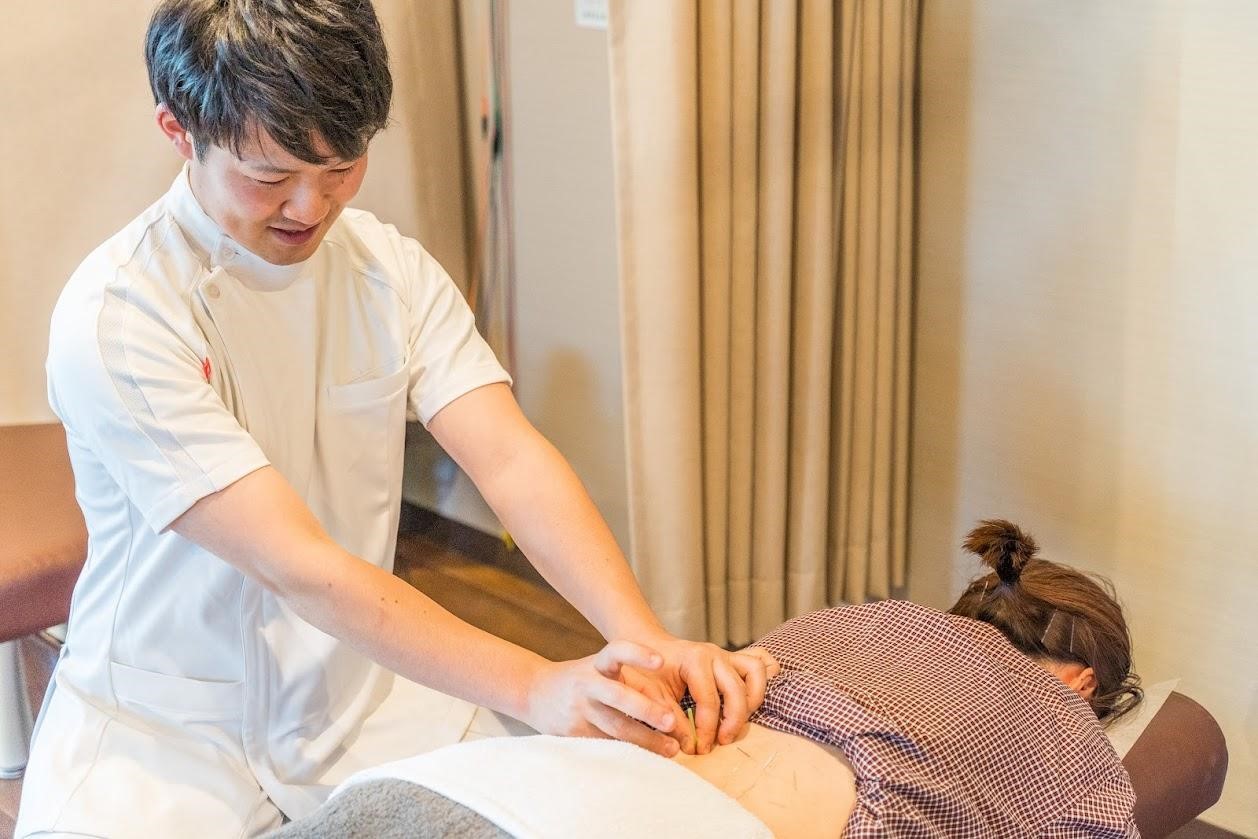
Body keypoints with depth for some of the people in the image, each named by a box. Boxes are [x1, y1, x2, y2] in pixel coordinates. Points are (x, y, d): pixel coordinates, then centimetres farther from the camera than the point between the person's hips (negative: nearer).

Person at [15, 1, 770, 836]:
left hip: (359, 690, 4)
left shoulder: (394, 270, -2)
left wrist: (645, 639, -31)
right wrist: (536, 687, -37)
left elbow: (513, 461, -14)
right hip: (163, 727, -3)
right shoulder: (116, 314, -20)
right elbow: (299, 566, -27)